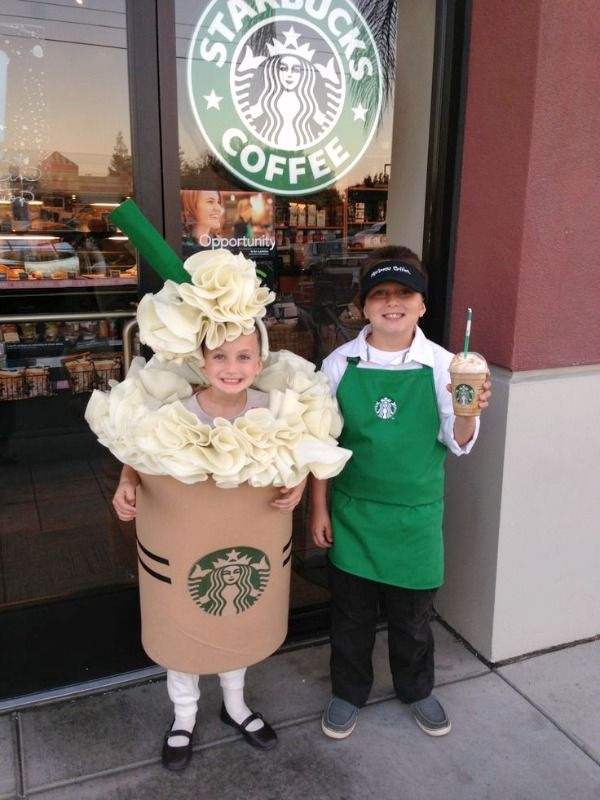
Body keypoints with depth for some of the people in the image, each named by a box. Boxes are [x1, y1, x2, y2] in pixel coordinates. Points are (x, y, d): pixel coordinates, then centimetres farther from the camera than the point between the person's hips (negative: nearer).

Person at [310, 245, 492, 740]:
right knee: (351, 613, 17)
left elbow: (459, 444, -8)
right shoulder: (340, 364, -9)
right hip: (353, 512, 0)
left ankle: (416, 690, 46)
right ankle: (348, 692, 42)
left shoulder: (441, 365, -10)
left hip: (416, 514, 0)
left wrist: (466, 412, -29)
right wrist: (318, 508, 0)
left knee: (413, 615, 19)